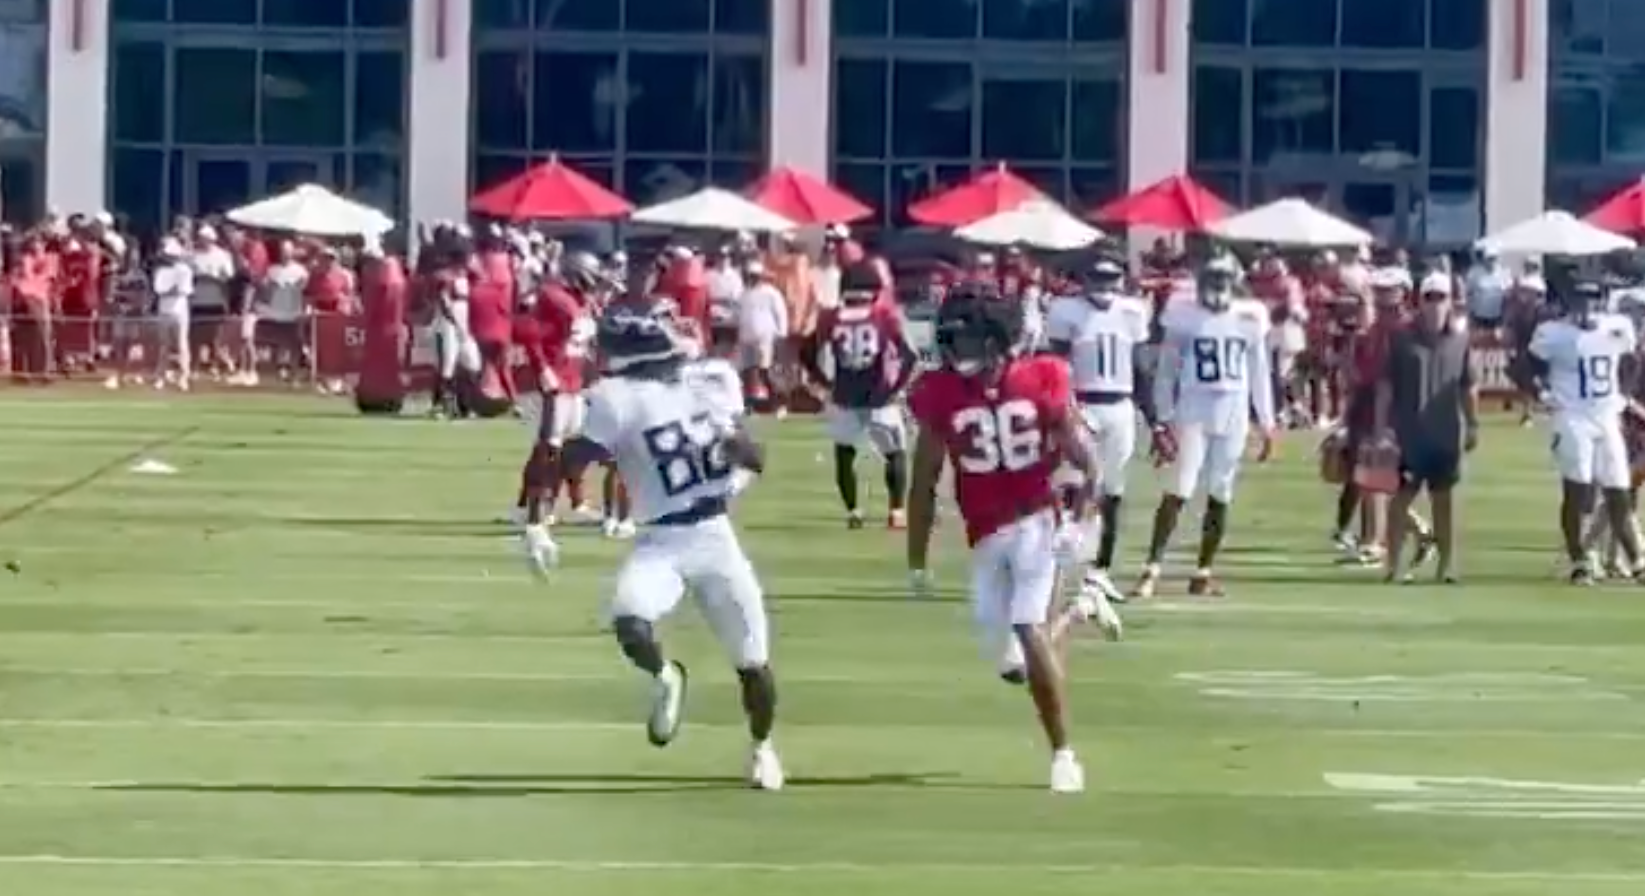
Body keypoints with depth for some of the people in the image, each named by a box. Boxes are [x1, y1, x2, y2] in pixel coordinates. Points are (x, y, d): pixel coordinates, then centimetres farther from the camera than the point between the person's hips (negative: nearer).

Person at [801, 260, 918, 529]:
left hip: (843, 401, 1)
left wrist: (825, 383, 15)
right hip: (878, 399, -1)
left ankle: (852, 511, 16)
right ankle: (897, 511, 6)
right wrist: (896, 387, 1)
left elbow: (807, 354, 5)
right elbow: (908, 354, -10)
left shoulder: (831, 318, 1)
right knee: (896, 453, 16)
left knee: (844, 454, 21)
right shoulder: (885, 315, -4)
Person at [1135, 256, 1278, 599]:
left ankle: (1204, 572, 14)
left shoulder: (1249, 318, 4)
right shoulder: (1183, 316, -4)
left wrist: (1266, 423, 9)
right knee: (1178, 491, -10)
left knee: (1220, 496, 6)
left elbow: (1259, 373, 11)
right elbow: (1166, 370, 1)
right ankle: (1152, 568, -11)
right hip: (1193, 411, -3)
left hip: (1233, 415, 3)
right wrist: (1163, 419, -4)